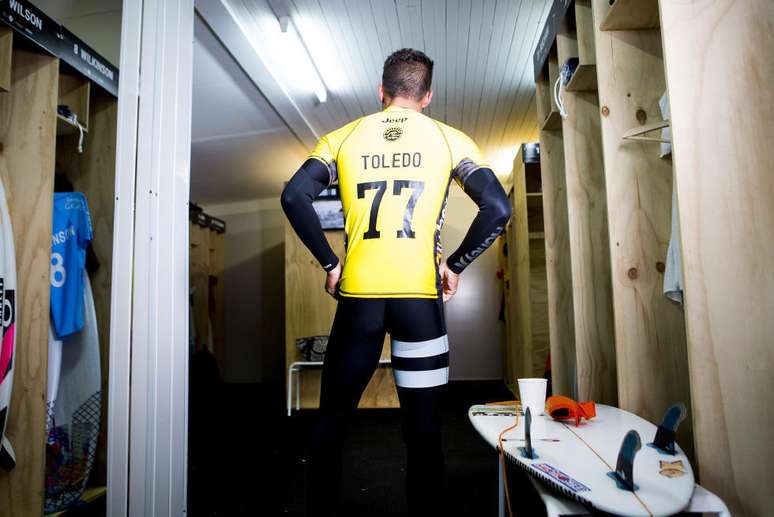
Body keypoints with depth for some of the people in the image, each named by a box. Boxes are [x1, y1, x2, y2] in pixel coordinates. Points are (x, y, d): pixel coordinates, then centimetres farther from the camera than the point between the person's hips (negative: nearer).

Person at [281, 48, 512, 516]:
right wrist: (455, 265, 4)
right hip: (420, 295, -1)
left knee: (332, 422, 16)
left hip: (358, 294, 1)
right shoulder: (449, 139, 7)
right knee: (423, 429, 9)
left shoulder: (344, 137, 10)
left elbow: (294, 197, -2)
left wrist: (330, 263, 3)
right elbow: (498, 208, -3)